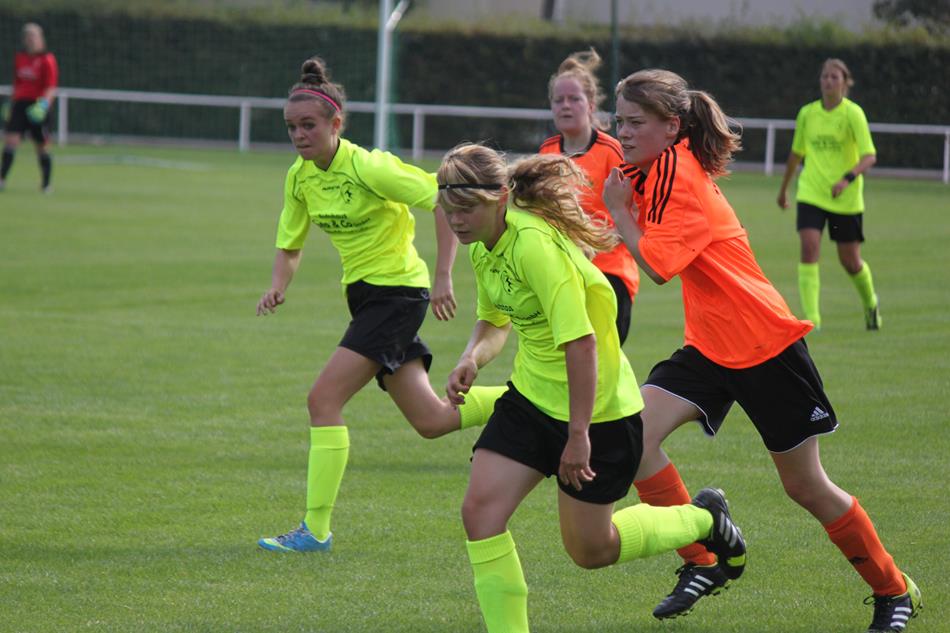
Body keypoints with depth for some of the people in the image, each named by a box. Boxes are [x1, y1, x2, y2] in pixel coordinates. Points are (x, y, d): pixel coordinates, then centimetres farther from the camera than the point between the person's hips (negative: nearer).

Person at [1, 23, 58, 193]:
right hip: (20, 103, 4)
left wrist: (44, 104, -28)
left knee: (42, 148, 5)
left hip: (37, 108, -4)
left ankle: (46, 184, 17)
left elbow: (51, 88, -12)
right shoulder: (20, 58, 10)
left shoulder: (47, 60, -7)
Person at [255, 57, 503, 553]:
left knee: (323, 399, -16)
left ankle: (316, 529, -12)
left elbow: (445, 200, -20)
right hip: (364, 294, 8)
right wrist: (277, 287, -8)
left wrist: (443, 277, -23)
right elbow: (290, 244, 13)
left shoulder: (367, 167, -20)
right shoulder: (300, 177, 3)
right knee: (431, 421, 11)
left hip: (397, 289, -8)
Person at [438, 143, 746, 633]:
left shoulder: (535, 244, -28)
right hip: (530, 398, 8)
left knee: (590, 550, 8)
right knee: (480, 510, -10)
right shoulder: (484, 245, 0)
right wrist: (473, 357, -7)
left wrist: (579, 435, -29)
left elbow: (581, 341, -31)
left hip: (598, 409, -8)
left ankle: (704, 519, 33)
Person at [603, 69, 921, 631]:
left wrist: (620, 211, -14)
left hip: (767, 347, -8)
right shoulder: (655, 171, 4)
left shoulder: (682, 178, -21)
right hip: (710, 347, 8)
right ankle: (703, 563, 2)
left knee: (806, 486, 3)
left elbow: (657, 265, -27)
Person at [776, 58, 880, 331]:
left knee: (850, 260, 6)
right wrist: (784, 188, 25)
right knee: (809, 248, -17)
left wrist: (847, 178, -33)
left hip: (846, 198, -2)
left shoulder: (853, 113, -9)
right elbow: (796, 153, 18)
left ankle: (870, 303, 37)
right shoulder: (807, 113, 4)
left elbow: (869, 156, -16)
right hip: (811, 194, 2)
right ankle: (811, 317, -16)